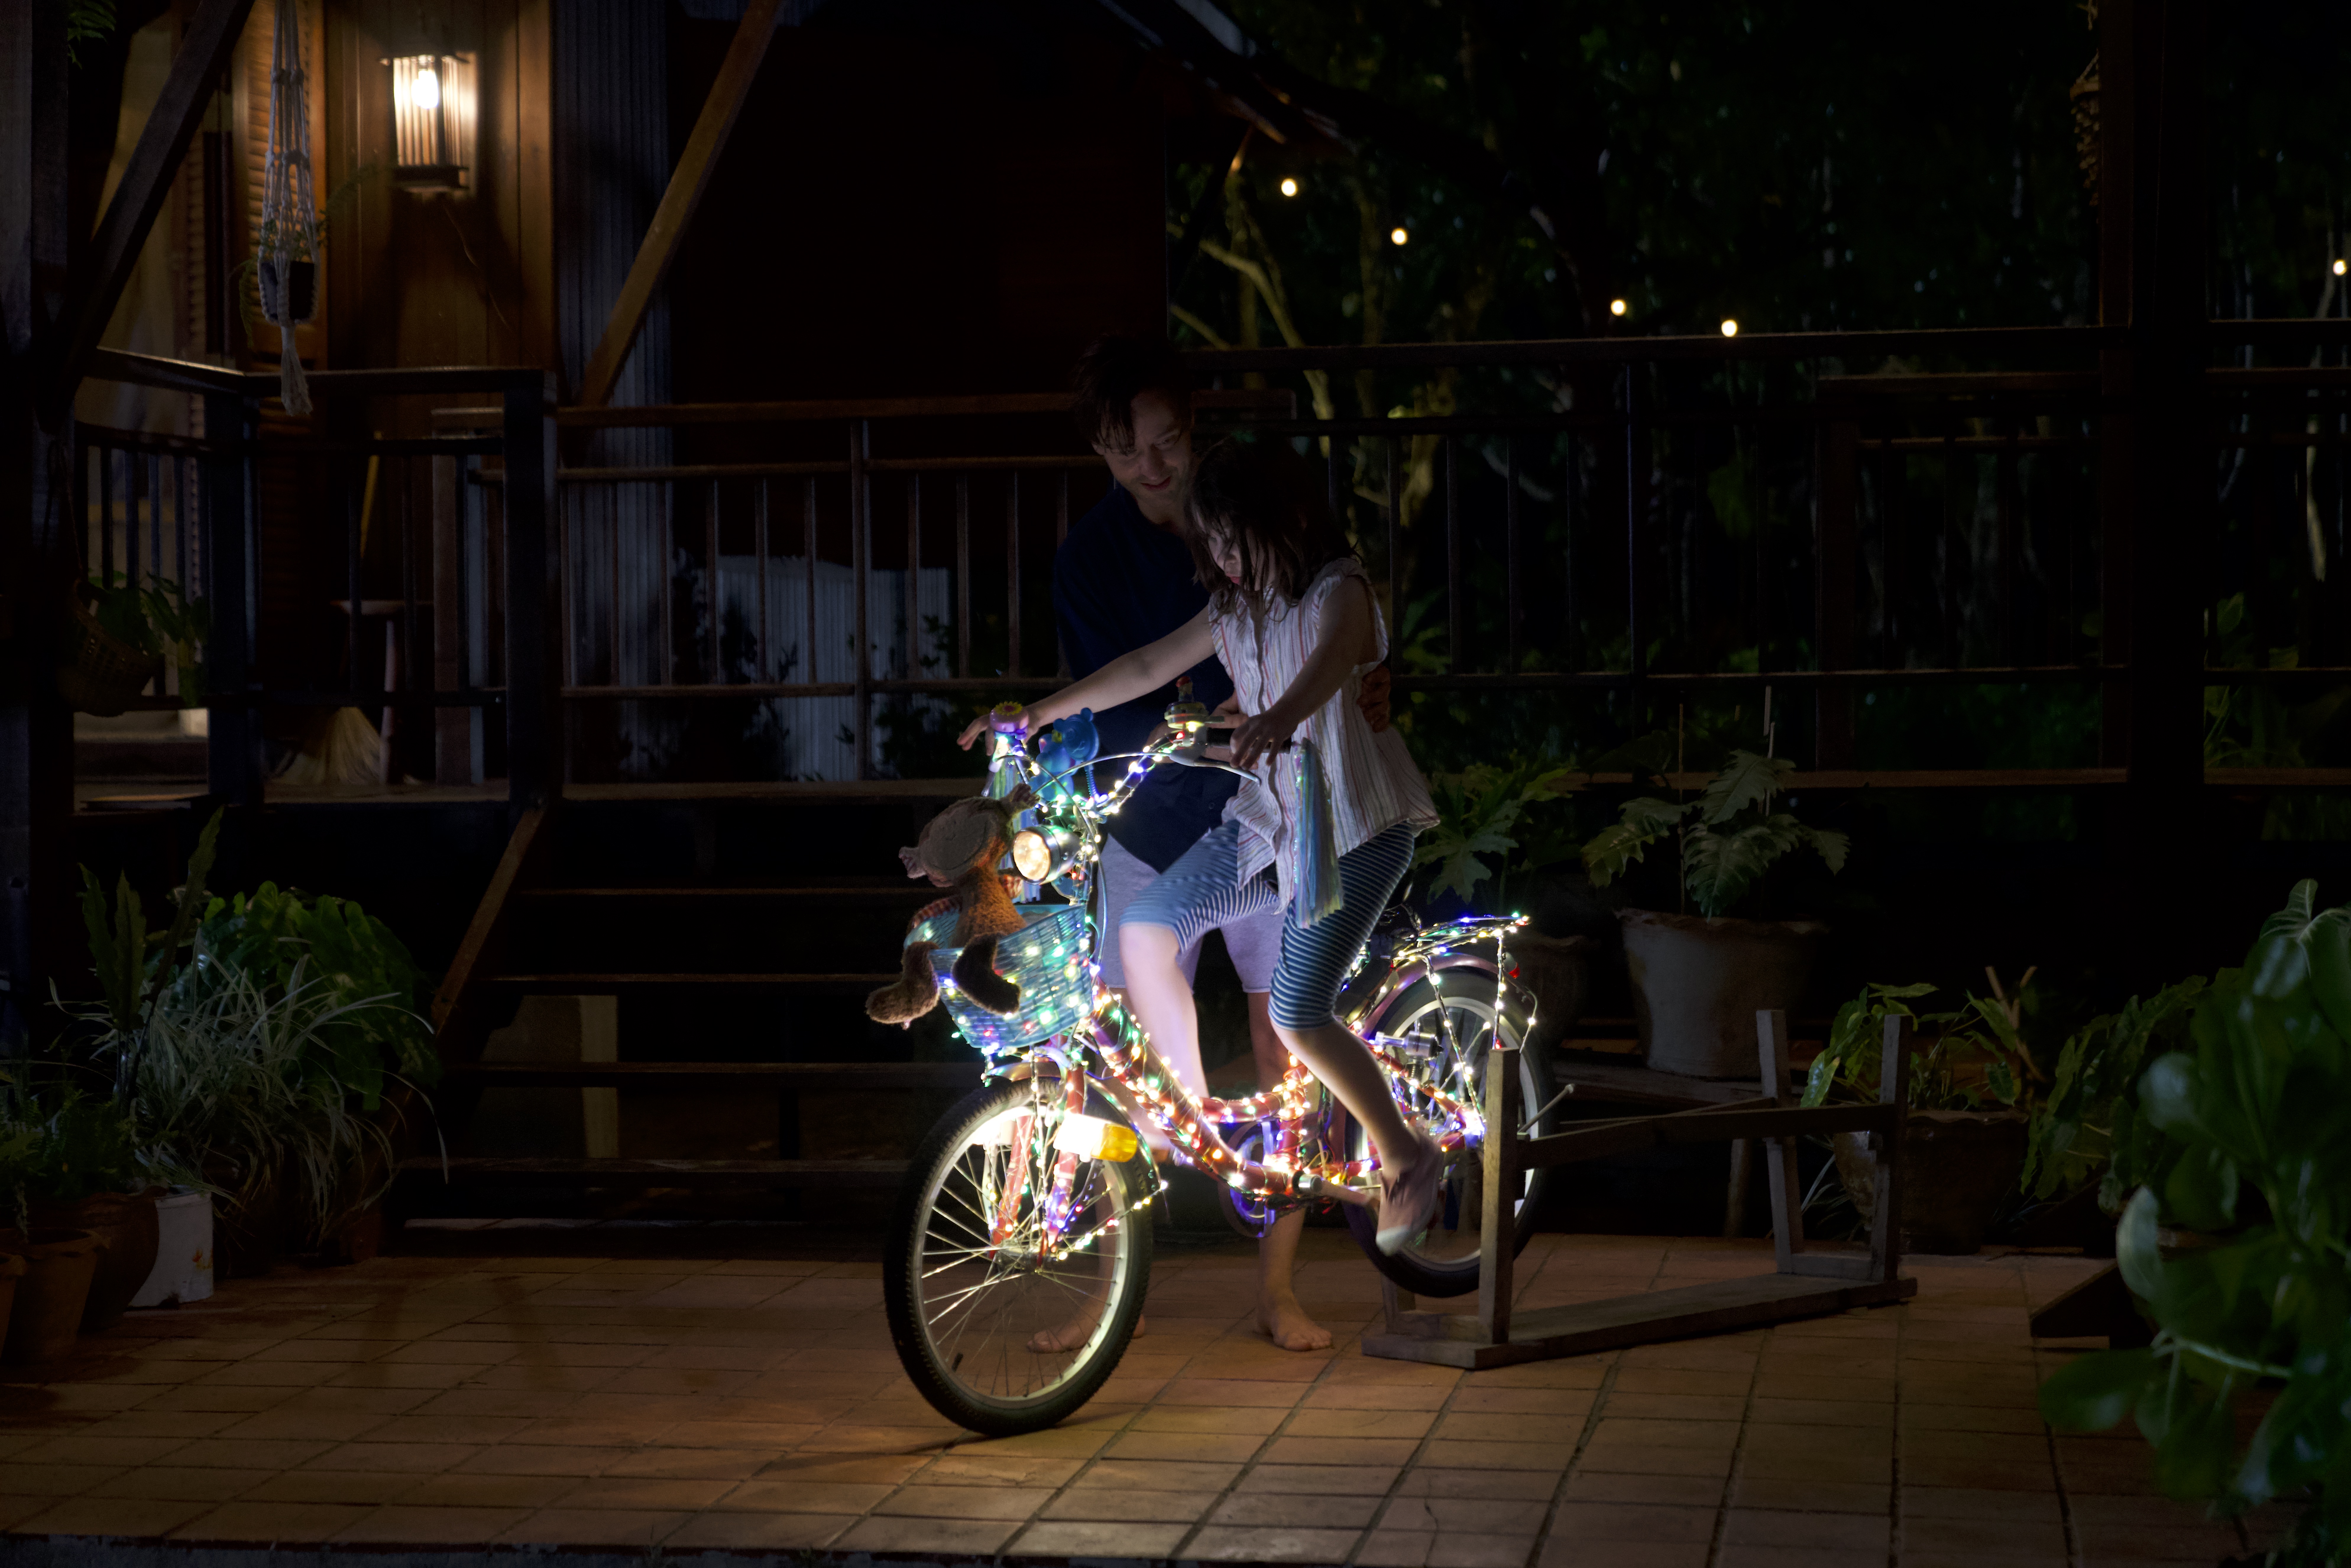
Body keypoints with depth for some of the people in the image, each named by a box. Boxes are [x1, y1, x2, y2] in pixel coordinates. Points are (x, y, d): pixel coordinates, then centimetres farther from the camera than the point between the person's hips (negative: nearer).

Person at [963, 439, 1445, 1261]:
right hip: (1268, 816, 8)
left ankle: (1408, 1158, 5)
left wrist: (1280, 718, -58)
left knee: (1297, 1016, -14)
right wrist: (1039, 714, 11)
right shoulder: (1237, 609, 11)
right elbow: (1149, 667, 16)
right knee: (1144, 930, -3)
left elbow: (1332, 658, -36)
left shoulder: (1338, 590, -13)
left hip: (1355, 828, -8)